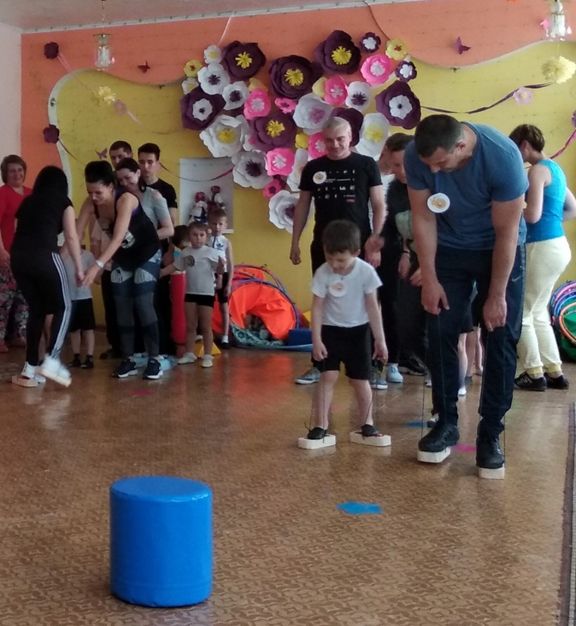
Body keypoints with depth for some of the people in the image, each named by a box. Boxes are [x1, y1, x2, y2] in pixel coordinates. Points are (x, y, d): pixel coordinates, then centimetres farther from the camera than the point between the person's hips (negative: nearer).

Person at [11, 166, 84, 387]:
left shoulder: (27, 202, 25)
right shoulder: (63, 202, 14)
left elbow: (21, 232, 17)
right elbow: (71, 236, 4)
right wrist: (79, 268, 8)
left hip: (18, 257, 5)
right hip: (44, 256, -5)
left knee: (36, 309, 15)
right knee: (63, 307, 9)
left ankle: (30, 368, 12)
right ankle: (51, 360, -6)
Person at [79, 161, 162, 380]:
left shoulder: (126, 199, -34)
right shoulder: (90, 203, -17)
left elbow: (118, 238, -43)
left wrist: (97, 265, -53)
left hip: (147, 253, -6)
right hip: (122, 256, 6)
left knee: (143, 304, -12)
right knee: (122, 306, 2)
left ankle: (154, 360, -6)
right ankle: (128, 360, 8)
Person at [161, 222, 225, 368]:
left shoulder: (211, 252, -8)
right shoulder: (185, 253, 5)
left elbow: (219, 271, -12)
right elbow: (174, 266, 12)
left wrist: (221, 265, -34)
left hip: (207, 293, -4)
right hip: (190, 293, 4)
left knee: (205, 327, 0)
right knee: (190, 326, 11)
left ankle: (207, 355, 5)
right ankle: (189, 353, 19)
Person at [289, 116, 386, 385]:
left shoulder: (366, 165, 0)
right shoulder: (313, 168, 7)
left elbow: (379, 205, -1)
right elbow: (302, 205, 12)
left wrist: (375, 240, -11)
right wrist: (295, 242, 6)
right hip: (323, 246, 3)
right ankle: (319, 364, 13)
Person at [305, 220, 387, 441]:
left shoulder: (366, 272, -17)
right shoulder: (322, 273, -17)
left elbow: (373, 308, -9)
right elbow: (317, 308, -11)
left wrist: (380, 340, -6)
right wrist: (316, 340, -15)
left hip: (358, 331, 0)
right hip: (330, 330, 0)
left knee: (360, 379, 5)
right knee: (328, 377, -8)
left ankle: (366, 423, 21)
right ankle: (320, 425, -3)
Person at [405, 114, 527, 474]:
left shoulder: (503, 156, -33)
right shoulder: (417, 155, -24)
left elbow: (506, 232, -24)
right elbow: (423, 218, -12)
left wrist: (496, 296, -20)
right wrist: (430, 279, -11)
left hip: (499, 250, -2)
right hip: (449, 249, 3)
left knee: (501, 340, -5)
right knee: (441, 335, -1)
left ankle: (491, 433, 3)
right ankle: (446, 423, 12)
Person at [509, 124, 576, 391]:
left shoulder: (537, 170, -13)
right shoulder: (554, 168, 15)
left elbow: (532, 216, -20)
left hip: (543, 248, -9)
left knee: (520, 313, 0)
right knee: (537, 312, 16)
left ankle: (535, 374, 4)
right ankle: (554, 372, 17)